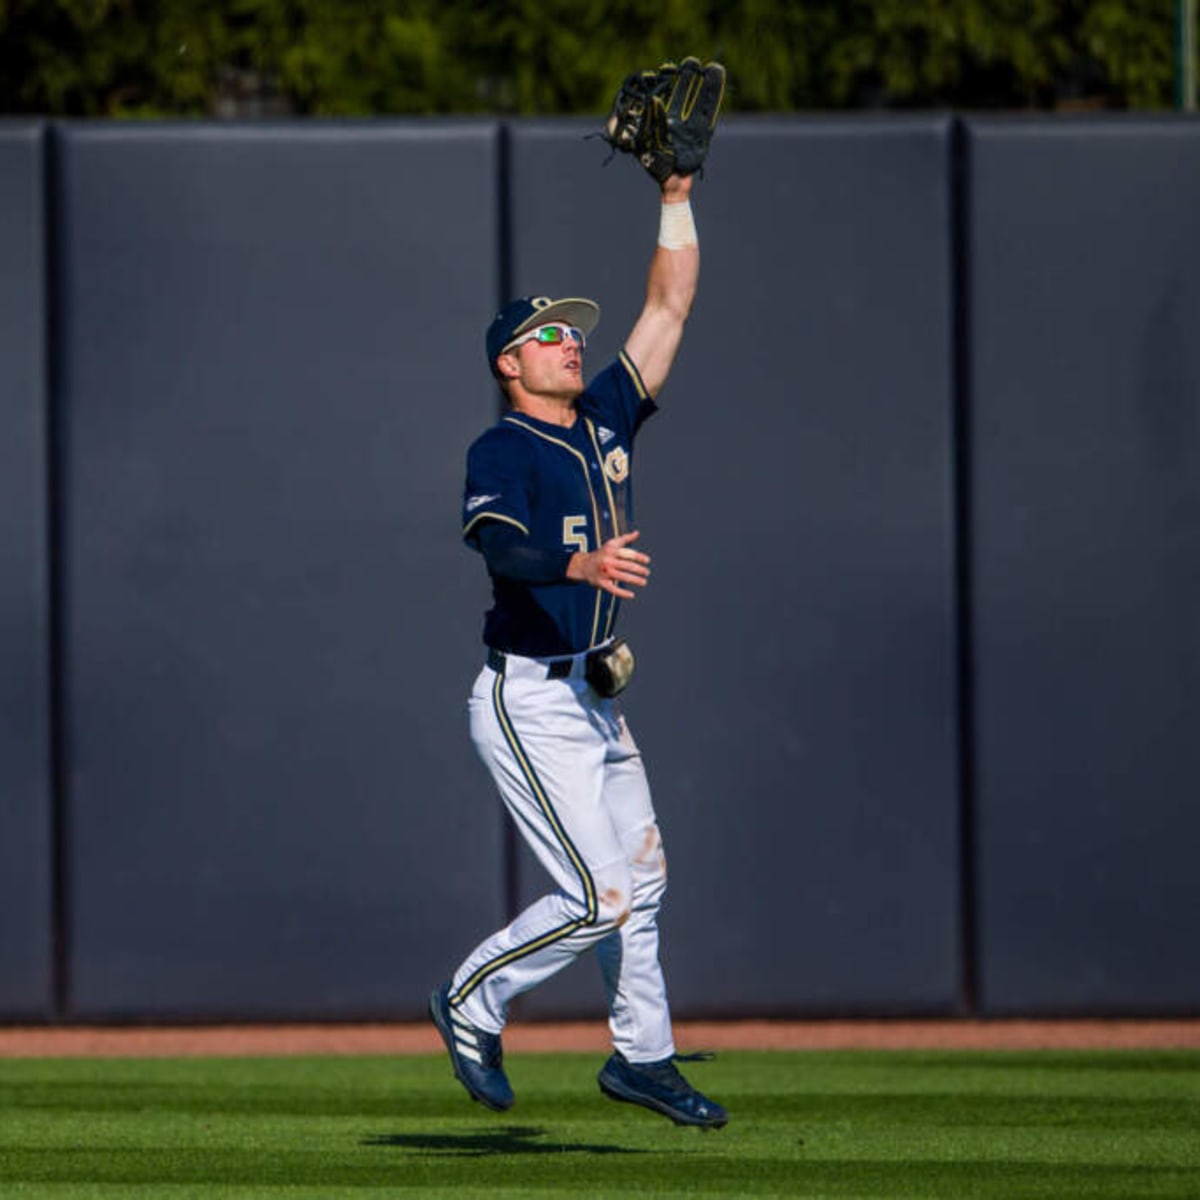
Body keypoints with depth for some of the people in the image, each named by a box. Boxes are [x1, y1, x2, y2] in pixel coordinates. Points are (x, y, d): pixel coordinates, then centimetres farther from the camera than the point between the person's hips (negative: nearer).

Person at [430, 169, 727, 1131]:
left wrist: (677, 196, 8)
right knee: (599, 898, -12)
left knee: (642, 880, 15)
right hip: (530, 701, -8)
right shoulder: (501, 452, -11)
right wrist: (580, 564, -47)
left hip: (598, 704, 8)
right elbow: (499, 546, -30)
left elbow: (669, 307, 13)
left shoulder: (606, 419, 10)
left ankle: (643, 1056, 28)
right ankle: (473, 1005, 6)